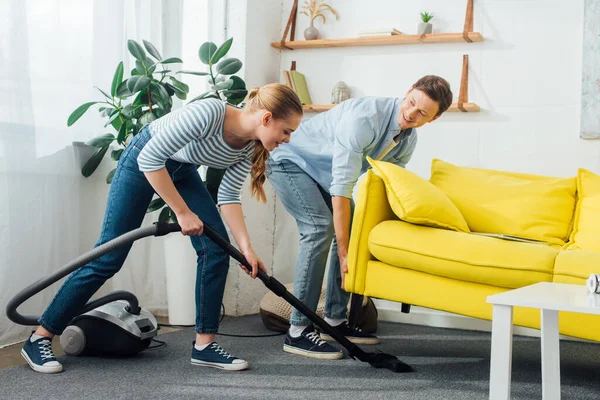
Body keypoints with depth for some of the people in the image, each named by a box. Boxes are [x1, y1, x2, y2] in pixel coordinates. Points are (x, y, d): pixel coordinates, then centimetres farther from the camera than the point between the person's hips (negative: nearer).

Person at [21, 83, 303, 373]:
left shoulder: (251, 147, -14)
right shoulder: (207, 113, -37)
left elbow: (229, 197, -6)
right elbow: (150, 159, -32)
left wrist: (246, 247, -16)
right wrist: (183, 212, -28)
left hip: (182, 170, 7)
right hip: (143, 160, -7)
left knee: (216, 250, -6)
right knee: (109, 257, -7)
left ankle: (204, 344, 3)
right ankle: (39, 338, 6)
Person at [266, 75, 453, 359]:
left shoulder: (408, 140, -8)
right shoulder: (364, 117, -36)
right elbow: (341, 188, -36)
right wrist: (343, 253, -34)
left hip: (322, 170, 9)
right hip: (290, 161, -9)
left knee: (351, 230, 3)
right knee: (321, 227, -24)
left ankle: (334, 321, 13)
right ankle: (298, 331, -21)